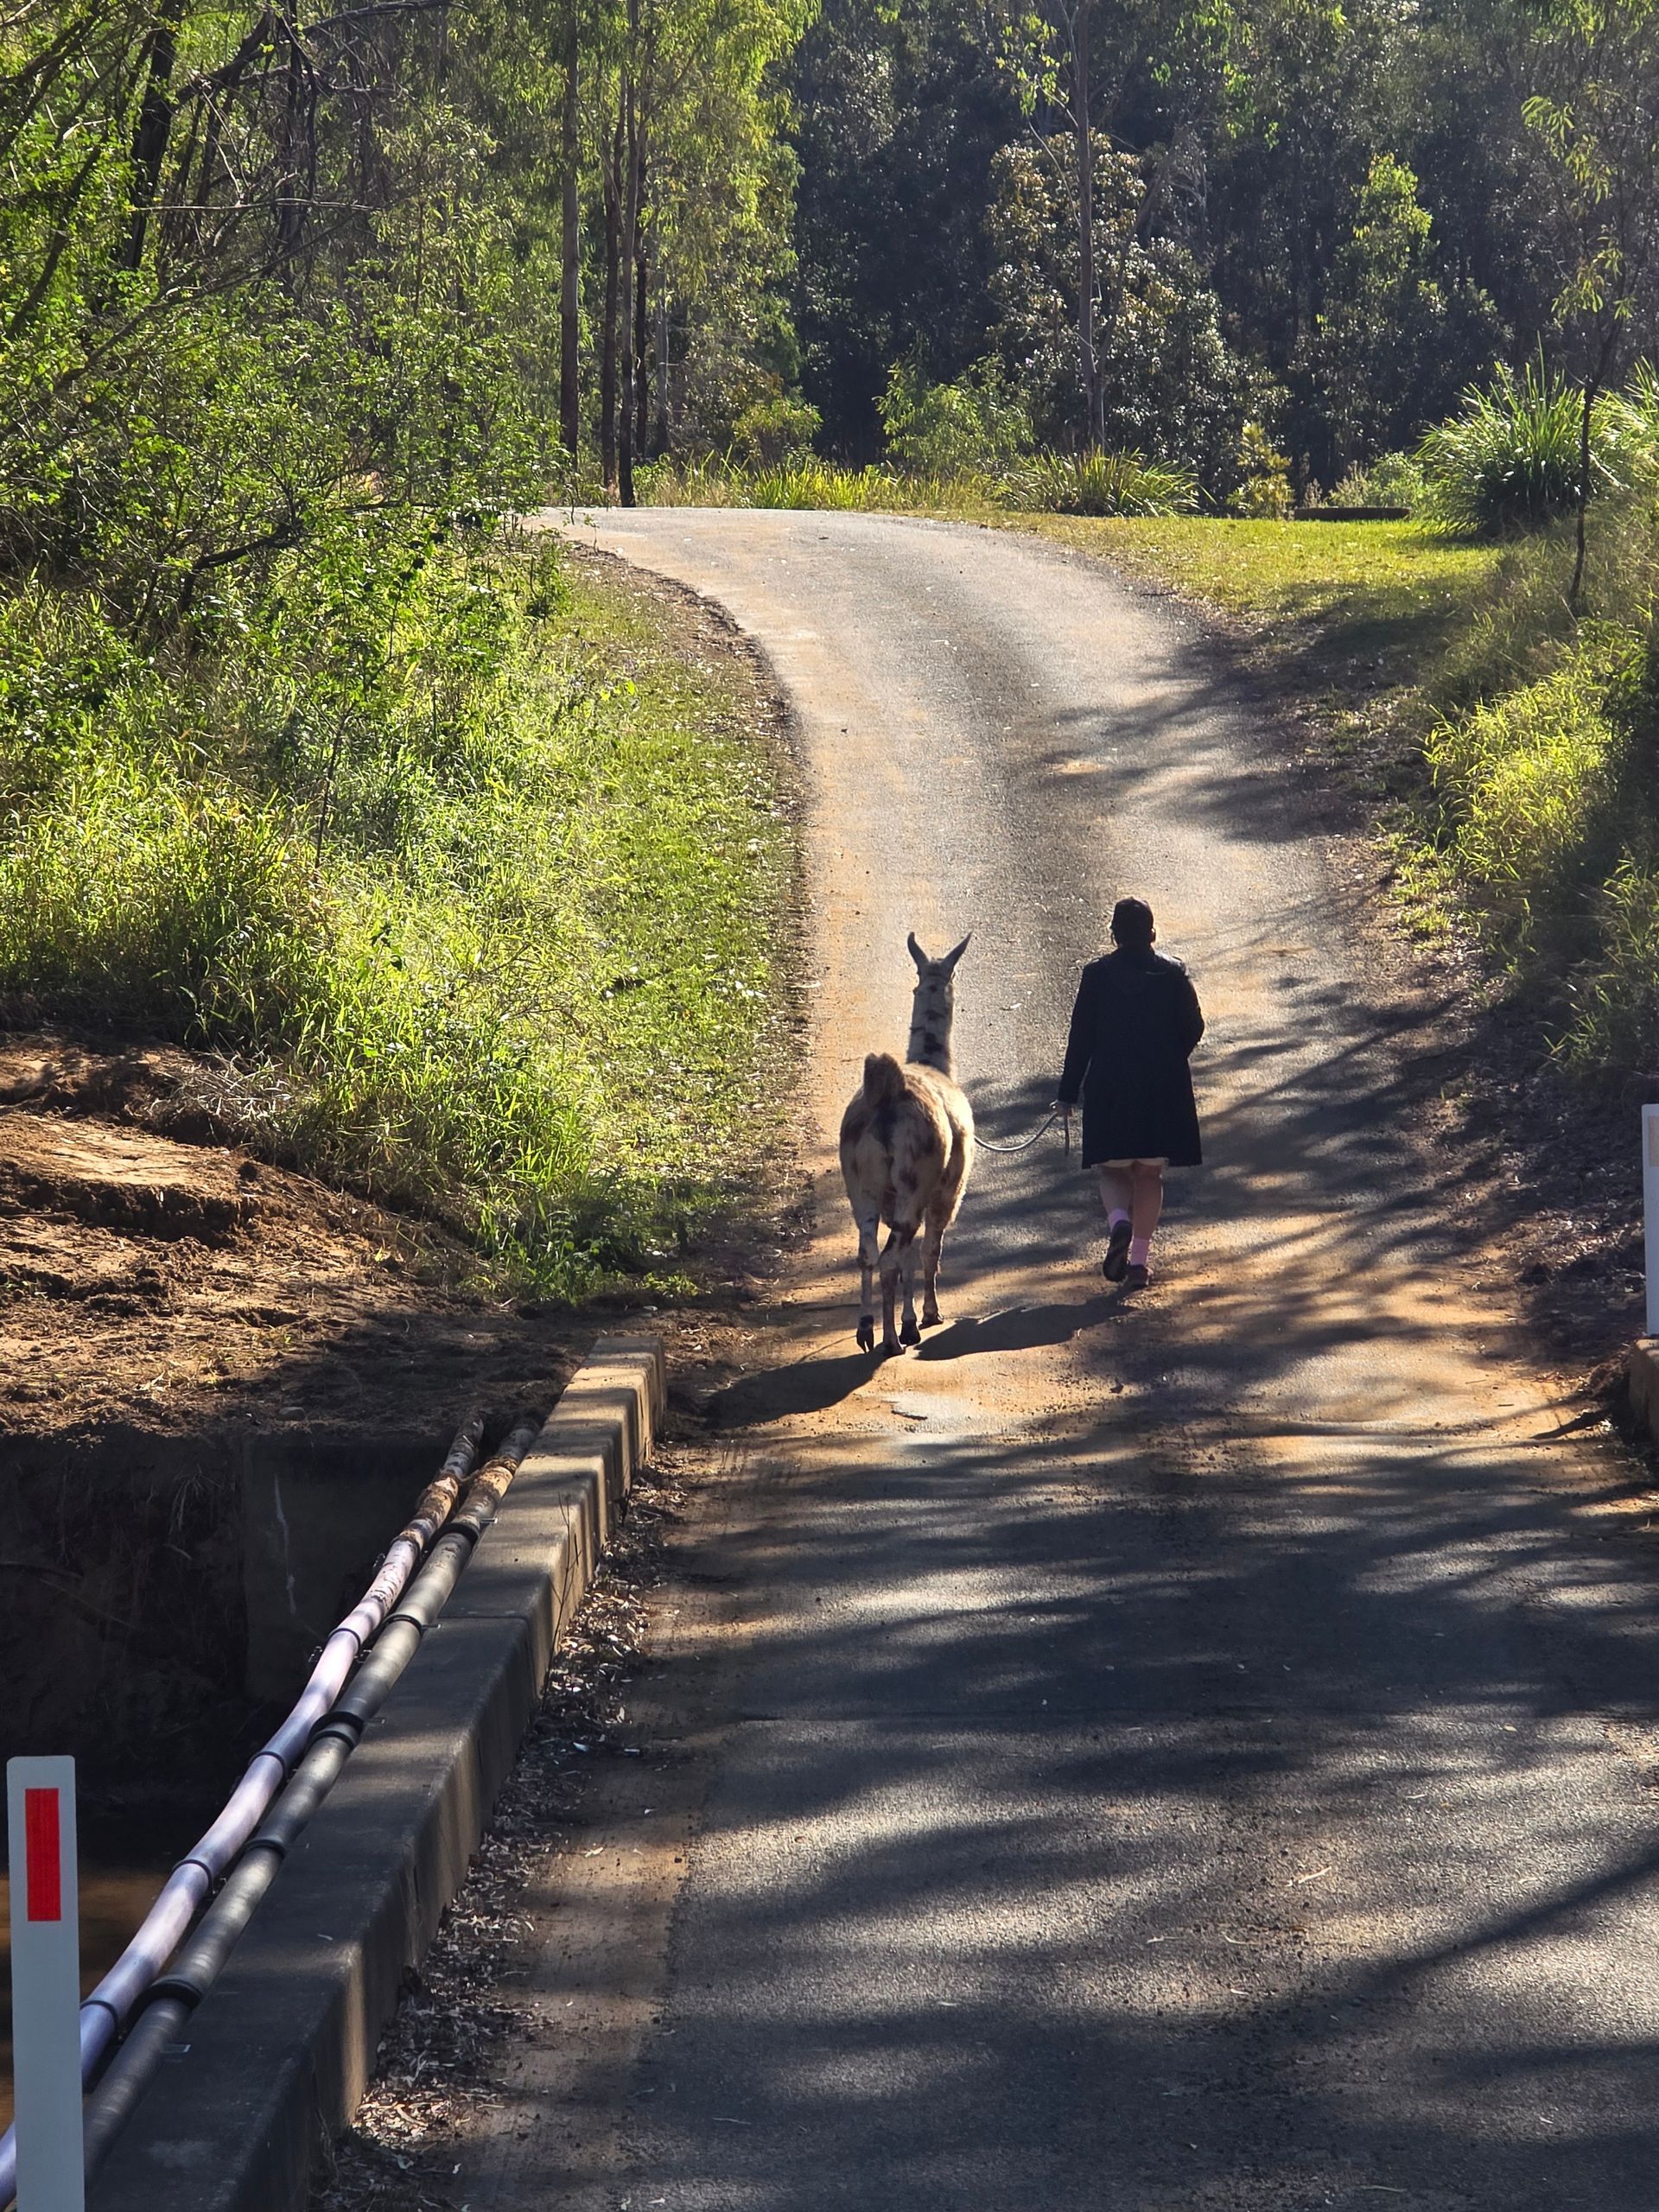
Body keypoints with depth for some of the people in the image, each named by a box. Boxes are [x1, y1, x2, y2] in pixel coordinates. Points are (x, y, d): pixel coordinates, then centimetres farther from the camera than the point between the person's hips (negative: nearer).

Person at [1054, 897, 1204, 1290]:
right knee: (1150, 1173, 11)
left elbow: (1081, 1036, -4)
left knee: (1113, 1169, 9)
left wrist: (1069, 1093, 1)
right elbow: (1193, 1028, 3)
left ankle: (1119, 1222, -22)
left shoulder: (1098, 975, -5)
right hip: (1163, 1089, 1)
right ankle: (1139, 1260, 8)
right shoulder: (1172, 974, -2)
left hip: (1109, 1088, -1)